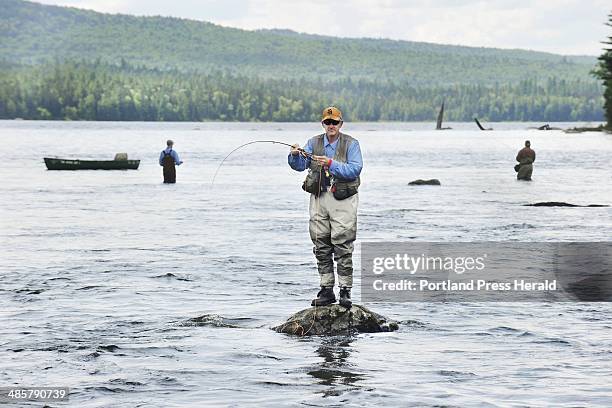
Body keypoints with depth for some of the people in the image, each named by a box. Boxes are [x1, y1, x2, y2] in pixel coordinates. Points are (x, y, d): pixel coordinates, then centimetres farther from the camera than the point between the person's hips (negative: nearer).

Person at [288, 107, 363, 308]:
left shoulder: (351, 144, 1)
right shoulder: (314, 143, 12)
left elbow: (354, 169, -12)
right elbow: (300, 165, 3)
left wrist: (331, 164, -22)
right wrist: (295, 155, -18)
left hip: (343, 200, -4)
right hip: (319, 199, 4)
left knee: (343, 247, -9)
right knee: (321, 248, 5)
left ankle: (345, 290, -7)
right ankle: (326, 290, 12)